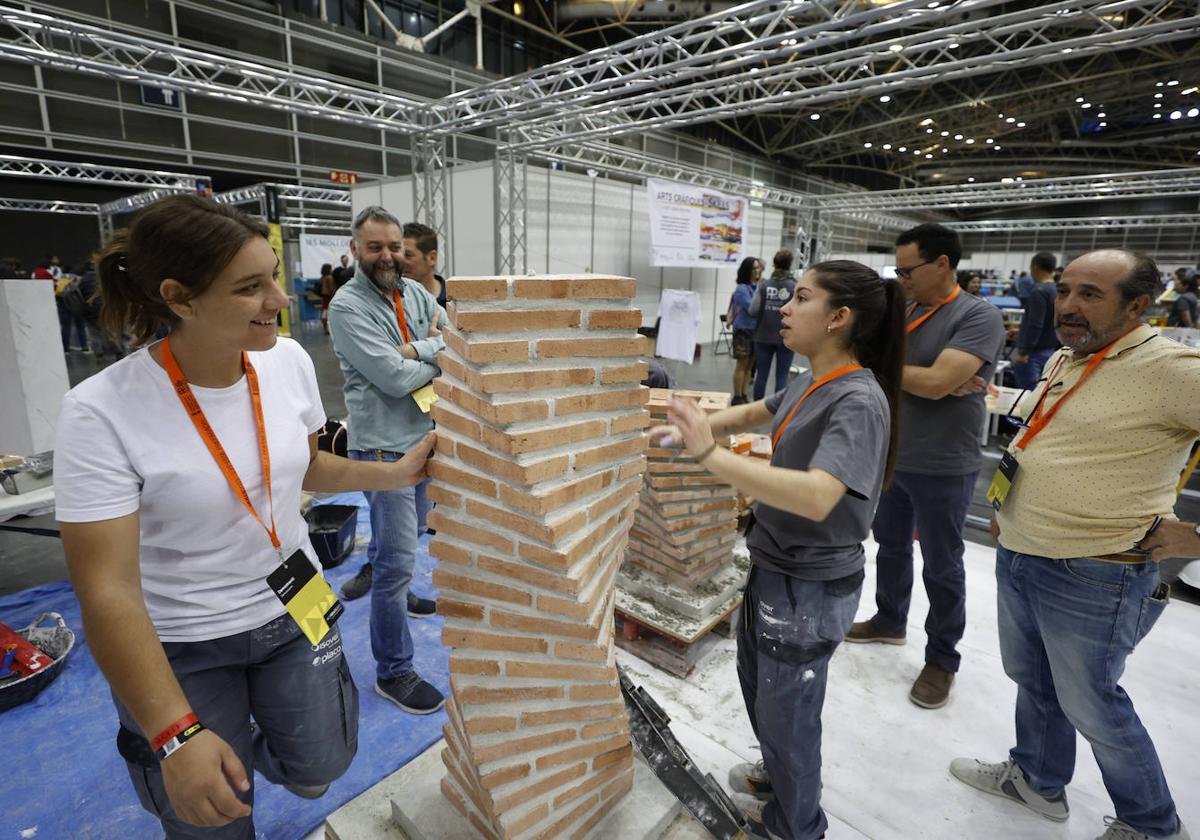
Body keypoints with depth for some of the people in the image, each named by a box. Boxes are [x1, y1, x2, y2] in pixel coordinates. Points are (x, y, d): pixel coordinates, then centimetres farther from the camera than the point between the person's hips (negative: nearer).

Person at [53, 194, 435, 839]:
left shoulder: (288, 360, -11)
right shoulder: (101, 412, -24)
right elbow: (107, 592, -23)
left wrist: (397, 474, -6)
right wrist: (177, 735, -28)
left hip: (294, 608, 3)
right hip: (177, 643, -3)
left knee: (318, 767, 10)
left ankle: (266, 749, 43)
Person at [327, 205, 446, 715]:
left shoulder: (415, 292, 6)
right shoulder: (347, 306, -14)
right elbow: (395, 379, -22)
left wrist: (418, 349, -20)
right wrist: (439, 355, -7)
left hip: (423, 432, 7)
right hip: (384, 443, -7)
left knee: (393, 530, 29)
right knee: (399, 558, -3)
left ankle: (384, 585, 55)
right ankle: (393, 673, 12)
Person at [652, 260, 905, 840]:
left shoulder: (859, 401, -26)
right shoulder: (812, 383, 0)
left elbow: (817, 497, -40)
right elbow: (757, 413, 17)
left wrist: (710, 455, -44)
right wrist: (694, 424, 1)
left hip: (811, 590, -8)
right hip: (774, 569, 9)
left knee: (786, 711, 14)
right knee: (757, 683, 28)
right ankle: (780, 776, 55)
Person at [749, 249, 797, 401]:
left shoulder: (764, 285, -3)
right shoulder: (795, 287, -8)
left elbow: (753, 311, -9)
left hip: (763, 337, 2)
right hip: (786, 338, -2)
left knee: (761, 374, 10)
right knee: (781, 377, 5)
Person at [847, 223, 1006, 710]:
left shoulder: (979, 317, -16)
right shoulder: (904, 312, 5)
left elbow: (935, 383, -27)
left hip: (941, 469, -7)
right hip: (892, 458, 7)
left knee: (941, 567, 9)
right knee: (890, 544, 21)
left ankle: (942, 659, 27)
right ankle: (889, 621, 42)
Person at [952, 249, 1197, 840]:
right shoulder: (1063, 361, 8)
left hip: (1093, 578, -8)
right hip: (1017, 557, 8)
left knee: (1088, 704, 11)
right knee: (1031, 679, 23)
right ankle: (1037, 780, 45)